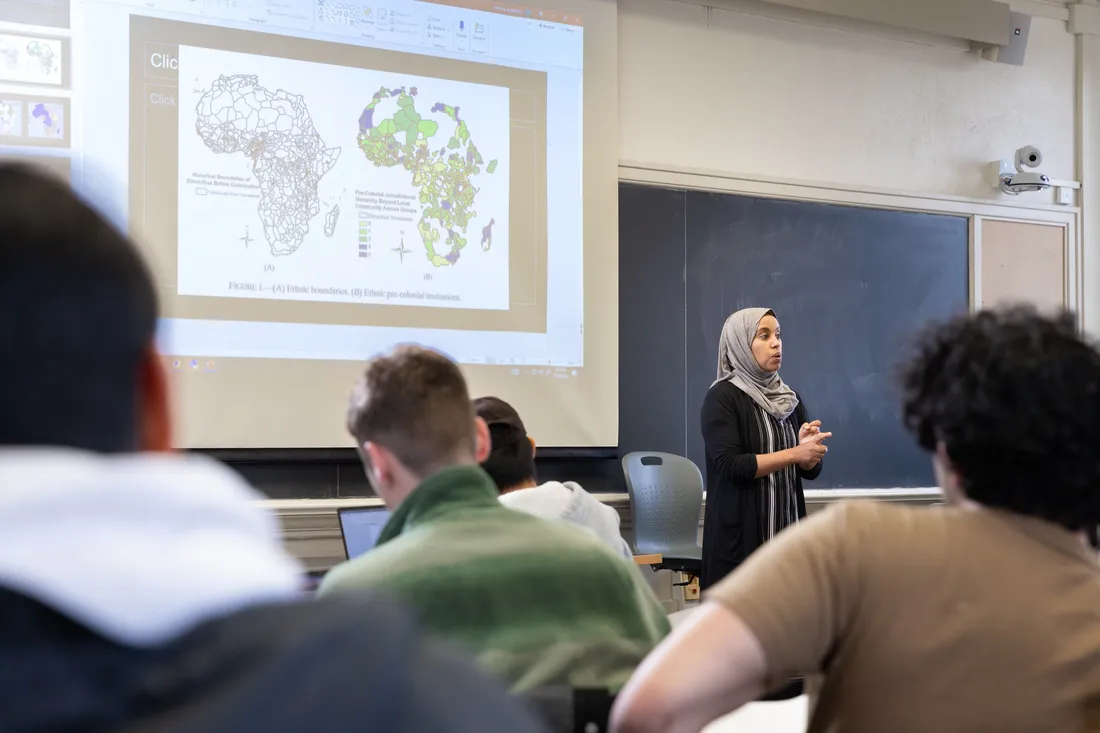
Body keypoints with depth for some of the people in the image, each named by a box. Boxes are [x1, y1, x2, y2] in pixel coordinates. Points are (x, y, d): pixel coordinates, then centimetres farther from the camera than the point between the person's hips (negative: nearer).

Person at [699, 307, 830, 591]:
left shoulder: (789, 398, 12)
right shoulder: (722, 397, -6)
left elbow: (811, 470, 12)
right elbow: (730, 465, -16)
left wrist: (807, 447, -9)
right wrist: (793, 453, -16)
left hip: (787, 531, 6)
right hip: (741, 535, -5)